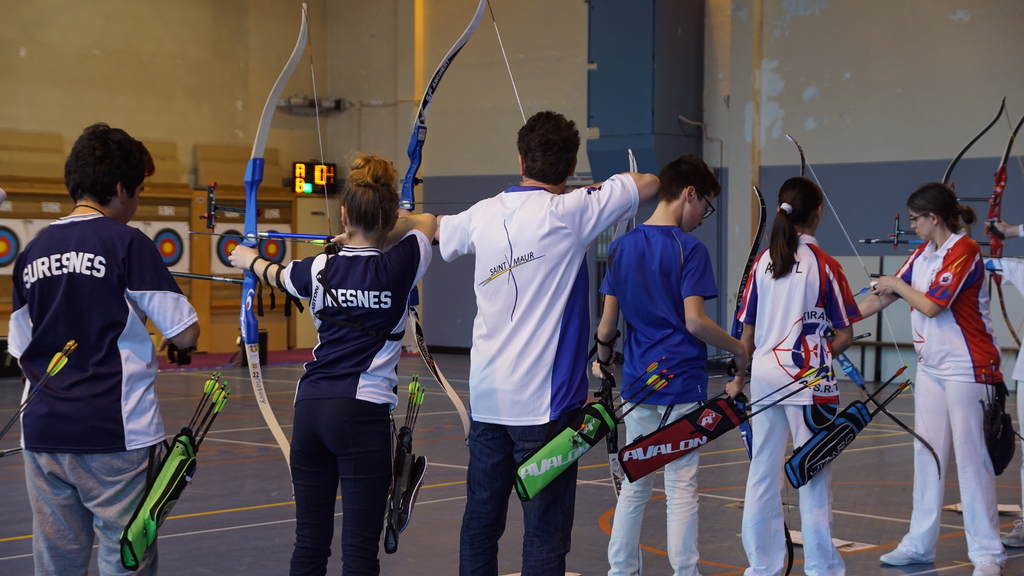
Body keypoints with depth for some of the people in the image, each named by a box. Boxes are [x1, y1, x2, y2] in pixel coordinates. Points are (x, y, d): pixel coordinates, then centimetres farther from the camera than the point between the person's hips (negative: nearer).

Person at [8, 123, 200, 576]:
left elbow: (20, 350, 14)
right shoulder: (126, 243, -8)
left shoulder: (32, 252, 9)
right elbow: (185, 335, -8)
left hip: (44, 436, 6)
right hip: (114, 436, -6)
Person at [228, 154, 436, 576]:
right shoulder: (401, 265, -4)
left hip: (310, 409, 4)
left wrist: (249, 260, 50)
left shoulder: (320, 269, 5)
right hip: (363, 413, -4)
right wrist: (380, 227, 30)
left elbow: (277, 275, 30)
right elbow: (426, 221, 18)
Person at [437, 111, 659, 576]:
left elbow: (437, 230, 26)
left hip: (486, 395, 6)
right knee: (546, 531, -1)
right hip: (543, 399, -6)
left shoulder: (483, 215, 4)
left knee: (481, 519, 14)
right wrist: (589, 190, 15)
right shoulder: (569, 212, -11)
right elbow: (648, 182, 0)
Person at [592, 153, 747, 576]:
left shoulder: (621, 247, 5)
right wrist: (739, 350, -4)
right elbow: (694, 321, -17)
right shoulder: (690, 249, -11)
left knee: (634, 486, 14)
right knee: (681, 488, 1)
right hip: (683, 385, -5)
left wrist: (603, 360, 24)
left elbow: (608, 321, 6)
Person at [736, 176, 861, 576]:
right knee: (815, 472, 3)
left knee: (763, 469, 10)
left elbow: (746, 333, 7)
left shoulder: (762, 262, 4)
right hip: (806, 378, -5)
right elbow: (844, 336, -6)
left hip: (764, 374, 5)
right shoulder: (824, 265, -8)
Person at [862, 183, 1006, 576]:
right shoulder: (922, 254, 11)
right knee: (926, 455, 10)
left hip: (966, 367, -8)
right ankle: (920, 544, 17)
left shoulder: (964, 251, -14)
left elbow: (931, 305, -19)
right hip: (931, 366, 8)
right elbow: (882, 298, 14)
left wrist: (897, 284, -3)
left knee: (971, 458, -5)